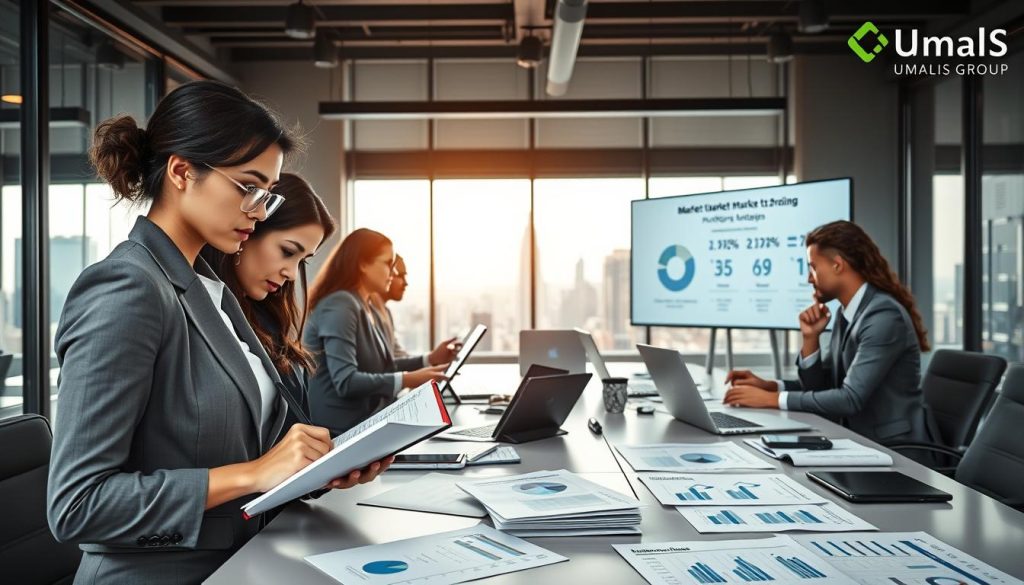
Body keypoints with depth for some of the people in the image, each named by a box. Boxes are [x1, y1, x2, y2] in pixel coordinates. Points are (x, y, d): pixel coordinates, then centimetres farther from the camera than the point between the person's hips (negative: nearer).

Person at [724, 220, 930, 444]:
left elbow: (851, 399, -25)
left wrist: (772, 399, -22)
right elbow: (819, 386, 10)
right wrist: (810, 338, -5)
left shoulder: (884, 316, -20)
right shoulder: (846, 314, 8)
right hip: (859, 440, 7)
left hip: (892, 448, -7)